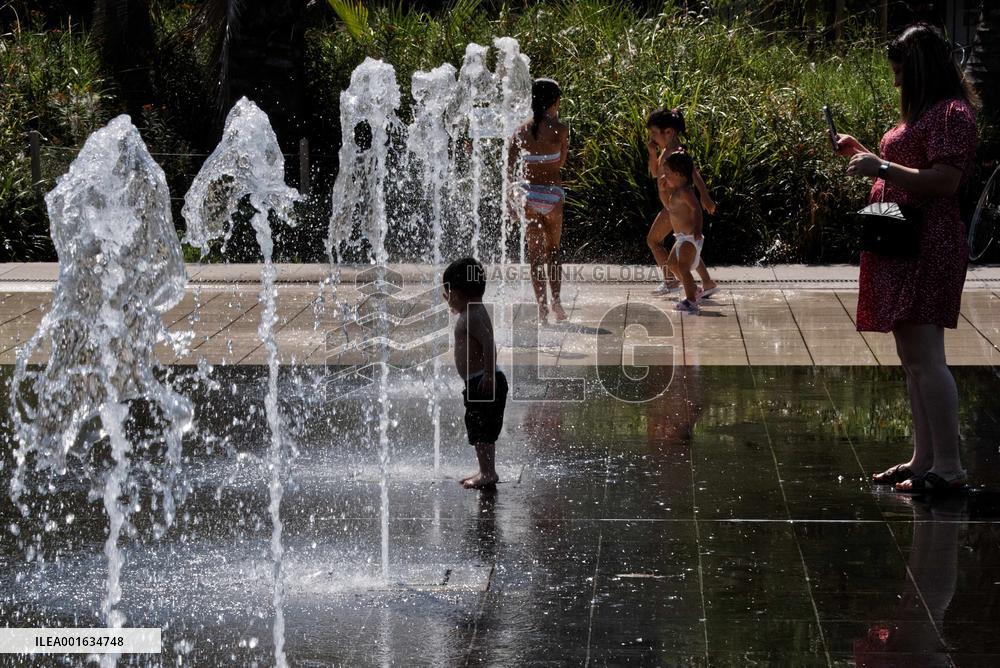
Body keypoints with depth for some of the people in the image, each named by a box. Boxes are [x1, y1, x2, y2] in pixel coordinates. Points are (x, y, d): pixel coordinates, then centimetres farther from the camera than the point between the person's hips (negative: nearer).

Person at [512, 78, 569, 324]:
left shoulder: (521, 131, 1)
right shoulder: (559, 129, -7)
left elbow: (509, 167, -1)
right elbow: (561, 163, 7)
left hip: (528, 192, 1)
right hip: (551, 194, -1)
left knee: (535, 254, 7)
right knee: (553, 249, 17)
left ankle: (542, 306, 1)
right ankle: (556, 299, 5)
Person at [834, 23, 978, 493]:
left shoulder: (952, 114, -12)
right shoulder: (922, 112, 20)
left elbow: (945, 180, -21)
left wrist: (880, 167, -19)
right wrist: (862, 154, 19)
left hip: (927, 248, -11)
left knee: (924, 356, -12)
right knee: (911, 357, 12)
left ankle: (948, 467, -10)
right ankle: (924, 459, 17)